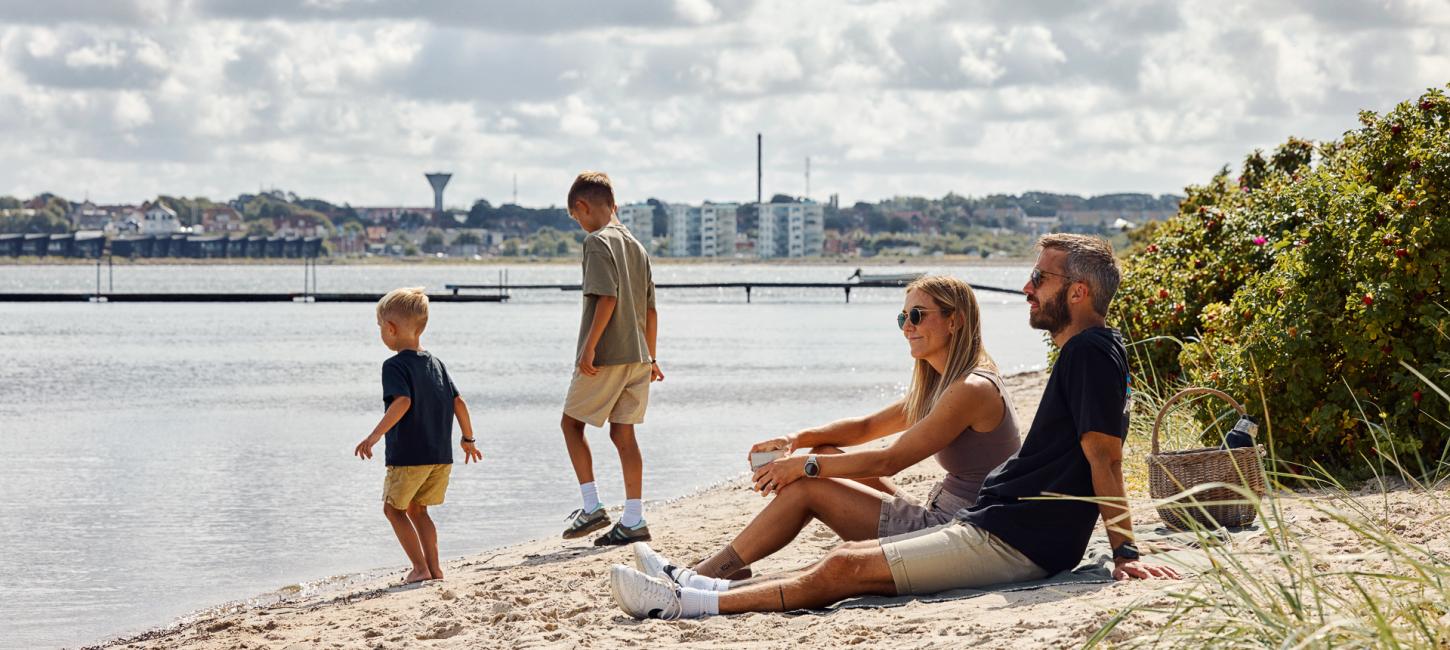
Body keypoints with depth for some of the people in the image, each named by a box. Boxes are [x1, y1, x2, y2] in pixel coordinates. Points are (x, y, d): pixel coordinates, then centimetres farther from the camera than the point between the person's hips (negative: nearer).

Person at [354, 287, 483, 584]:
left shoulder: (395, 365, -11)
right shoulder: (436, 364, 11)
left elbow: (402, 401, -25)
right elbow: (458, 402, 11)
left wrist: (375, 435, -30)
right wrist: (468, 438, 20)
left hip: (408, 455, -7)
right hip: (441, 455, 7)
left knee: (394, 508, 8)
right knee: (417, 508, 19)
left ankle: (420, 567, 0)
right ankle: (434, 567, 13)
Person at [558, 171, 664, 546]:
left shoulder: (597, 241, -8)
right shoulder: (636, 246, 16)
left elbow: (607, 297, -20)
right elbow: (650, 309, 17)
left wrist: (589, 346, -19)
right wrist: (650, 357, 21)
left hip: (605, 356, -7)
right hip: (637, 355, 7)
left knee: (571, 423, 7)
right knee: (623, 434, 7)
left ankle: (592, 508, 1)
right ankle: (634, 521, 4)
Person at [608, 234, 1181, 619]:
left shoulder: (1092, 351, -15)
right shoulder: (1088, 350, 17)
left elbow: (1104, 455, -22)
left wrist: (1125, 549, -26)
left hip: (1013, 544, -10)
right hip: (991, 526, 10)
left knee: (846, 569, -12)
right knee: (848, 558, 9)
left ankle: (685, 602, -12)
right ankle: (705, 586, 11)